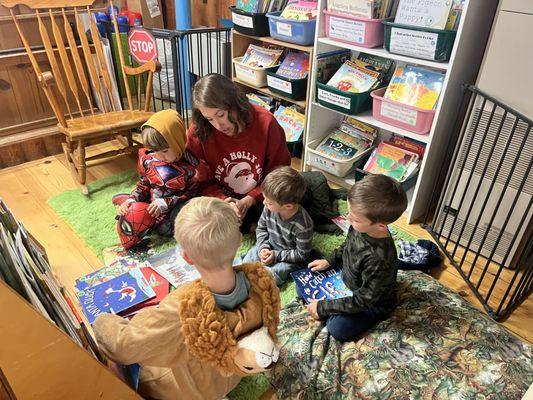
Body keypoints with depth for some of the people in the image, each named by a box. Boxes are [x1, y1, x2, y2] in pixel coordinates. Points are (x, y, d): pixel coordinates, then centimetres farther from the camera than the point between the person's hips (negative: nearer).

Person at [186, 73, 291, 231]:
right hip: (222, 198, 1)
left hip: (259, 199, -1)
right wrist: (223, 201, -23)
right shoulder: (198, 132, -16)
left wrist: (249, 200, -21)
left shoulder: (266, 123, -18)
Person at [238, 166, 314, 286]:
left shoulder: (303, 225, -32)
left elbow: (302, 254, -18)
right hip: (270, 247, 6)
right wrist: (263, 247, -14)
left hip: (290, 258, -6)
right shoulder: (270, 208, -18)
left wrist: (276, 256, -21)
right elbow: (261, 228, 3)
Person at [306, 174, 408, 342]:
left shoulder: (379, 260, -42)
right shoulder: (360, 226, -22)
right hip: (348, 280, 7)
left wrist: (323, 307, -24)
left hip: (373, 303, -6)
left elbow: (362, 301, -30)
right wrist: (329, 262, -4)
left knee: (338, 329, -18)